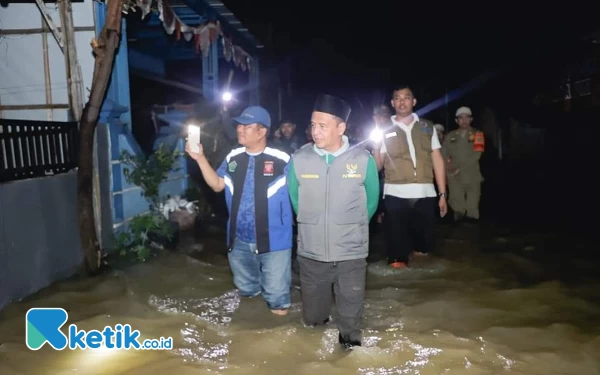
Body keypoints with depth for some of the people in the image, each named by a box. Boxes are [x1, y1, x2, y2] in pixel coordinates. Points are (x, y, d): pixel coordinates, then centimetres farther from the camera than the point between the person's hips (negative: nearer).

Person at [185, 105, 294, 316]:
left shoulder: (281, 160, -17)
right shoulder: (233, 158, 1)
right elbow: (217, 185, 3)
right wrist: (200, 158, -4)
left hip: (273, 241, -5)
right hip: (240, 240, 6)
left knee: (276, 292, 11)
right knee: (246, 290, 27)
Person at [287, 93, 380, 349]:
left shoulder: (363, 159, -10)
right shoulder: (299, 159, -8)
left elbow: (371, 200, 5)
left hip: (351, 253, -1)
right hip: (310, 252, 2)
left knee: (350, 316, 12)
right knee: (312, 319, 18)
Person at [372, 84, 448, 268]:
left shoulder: (427, 128, 11)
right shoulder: (385, 131, 8)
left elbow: (437, 161, 10)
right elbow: (377, 166, 5)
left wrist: (442, 194, 5)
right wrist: (376, 145, -11)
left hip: (425, 194, 1)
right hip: (396, 195, -1)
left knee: (424, 248, 8)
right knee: (398, 244, 3)